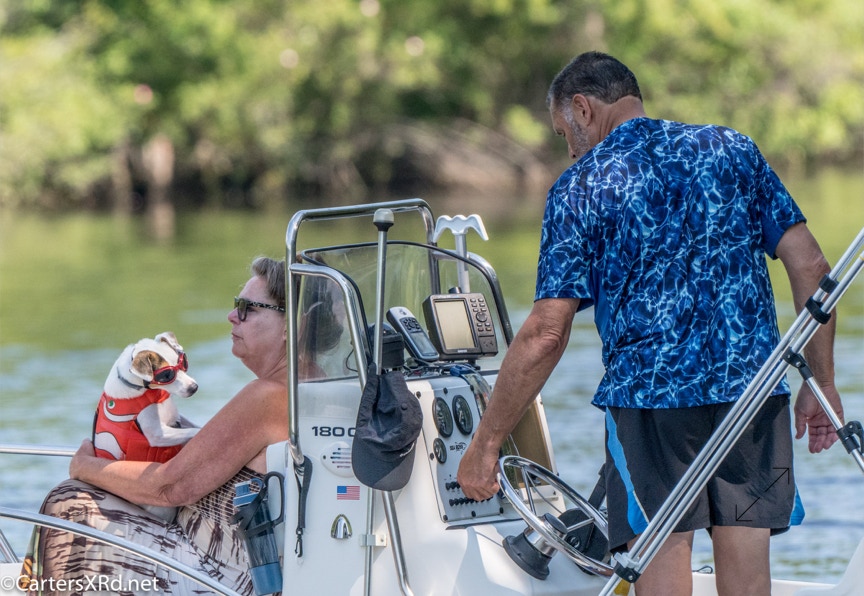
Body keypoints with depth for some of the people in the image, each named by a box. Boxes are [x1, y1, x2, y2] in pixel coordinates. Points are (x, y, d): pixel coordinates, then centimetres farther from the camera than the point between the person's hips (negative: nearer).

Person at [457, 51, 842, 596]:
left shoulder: (581, 187, 1)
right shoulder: (733, 149, 12)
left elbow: (546, 333, -5)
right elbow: (810, 265, 6)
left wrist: (485, 444, 0)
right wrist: (823, 384, 13)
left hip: (649, 393, -3)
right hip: (754, 383, 3)